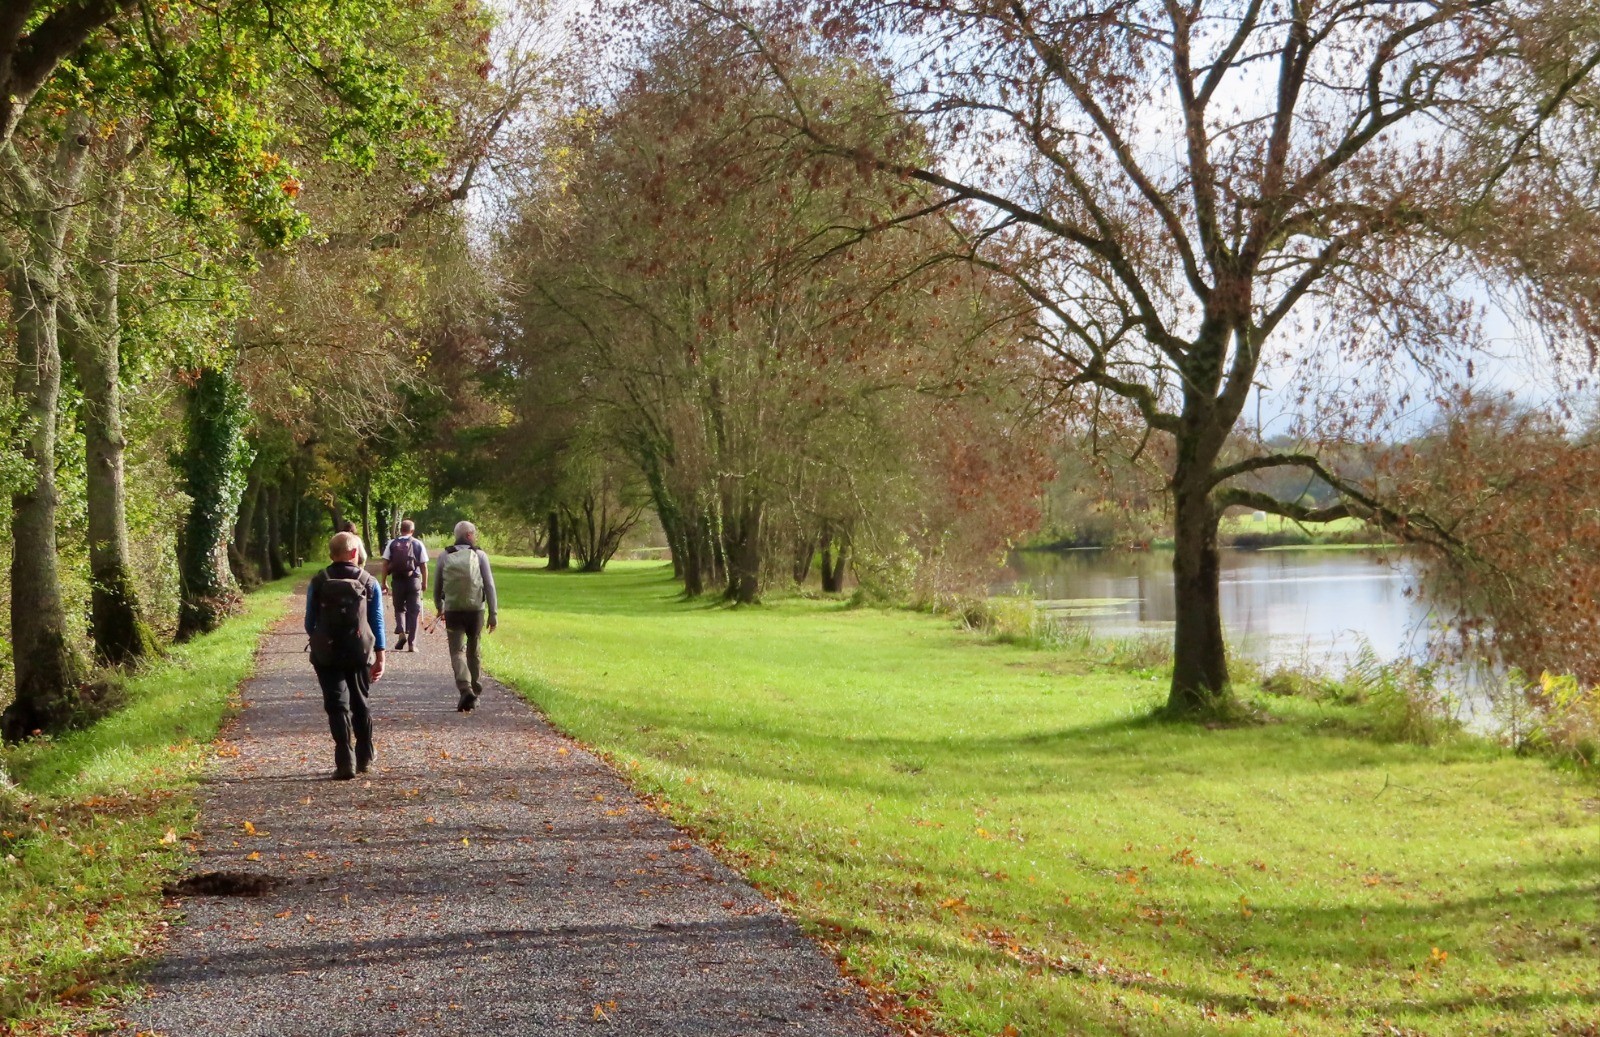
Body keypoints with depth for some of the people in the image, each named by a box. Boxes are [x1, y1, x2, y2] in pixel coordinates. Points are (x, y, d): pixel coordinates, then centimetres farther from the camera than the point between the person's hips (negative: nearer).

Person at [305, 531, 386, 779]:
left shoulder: (318, 582, -2)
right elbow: (377, 622, 0)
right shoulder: (369, 582, -1)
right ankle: (364, 759, 23)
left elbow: (309, 622, 3)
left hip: (326, 655, -1)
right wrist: (380, 656, 6)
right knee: (359, 703, 16)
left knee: (337, 705, 0)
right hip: (360, 654, 1)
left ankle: (345, 763, -9)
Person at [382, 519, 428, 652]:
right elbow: (424, 566, 0)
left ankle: (401, 633, -9)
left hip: (397, 580, 1)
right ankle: (412, 643, 5)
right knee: (413, 611, 6)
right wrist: (425, 582, 10)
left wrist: (384, 582, 5)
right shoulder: (418, 544, 1)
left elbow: (385, 564, -1)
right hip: (414, 580, -1)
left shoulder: (392, 544, 2)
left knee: (399, 609, 17)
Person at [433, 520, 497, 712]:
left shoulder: (444, 556, 4)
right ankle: (474, 685, 30)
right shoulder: (479, 555, -1)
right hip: (475, 610, 0)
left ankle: (465, 688, -22)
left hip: (452, 610, 0)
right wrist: (493, 613, -2)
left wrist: (439, 607, 29)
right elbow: (489, 586, -5)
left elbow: (437, 586, 11)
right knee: (473, 650, 18)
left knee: (457, 652, -3)